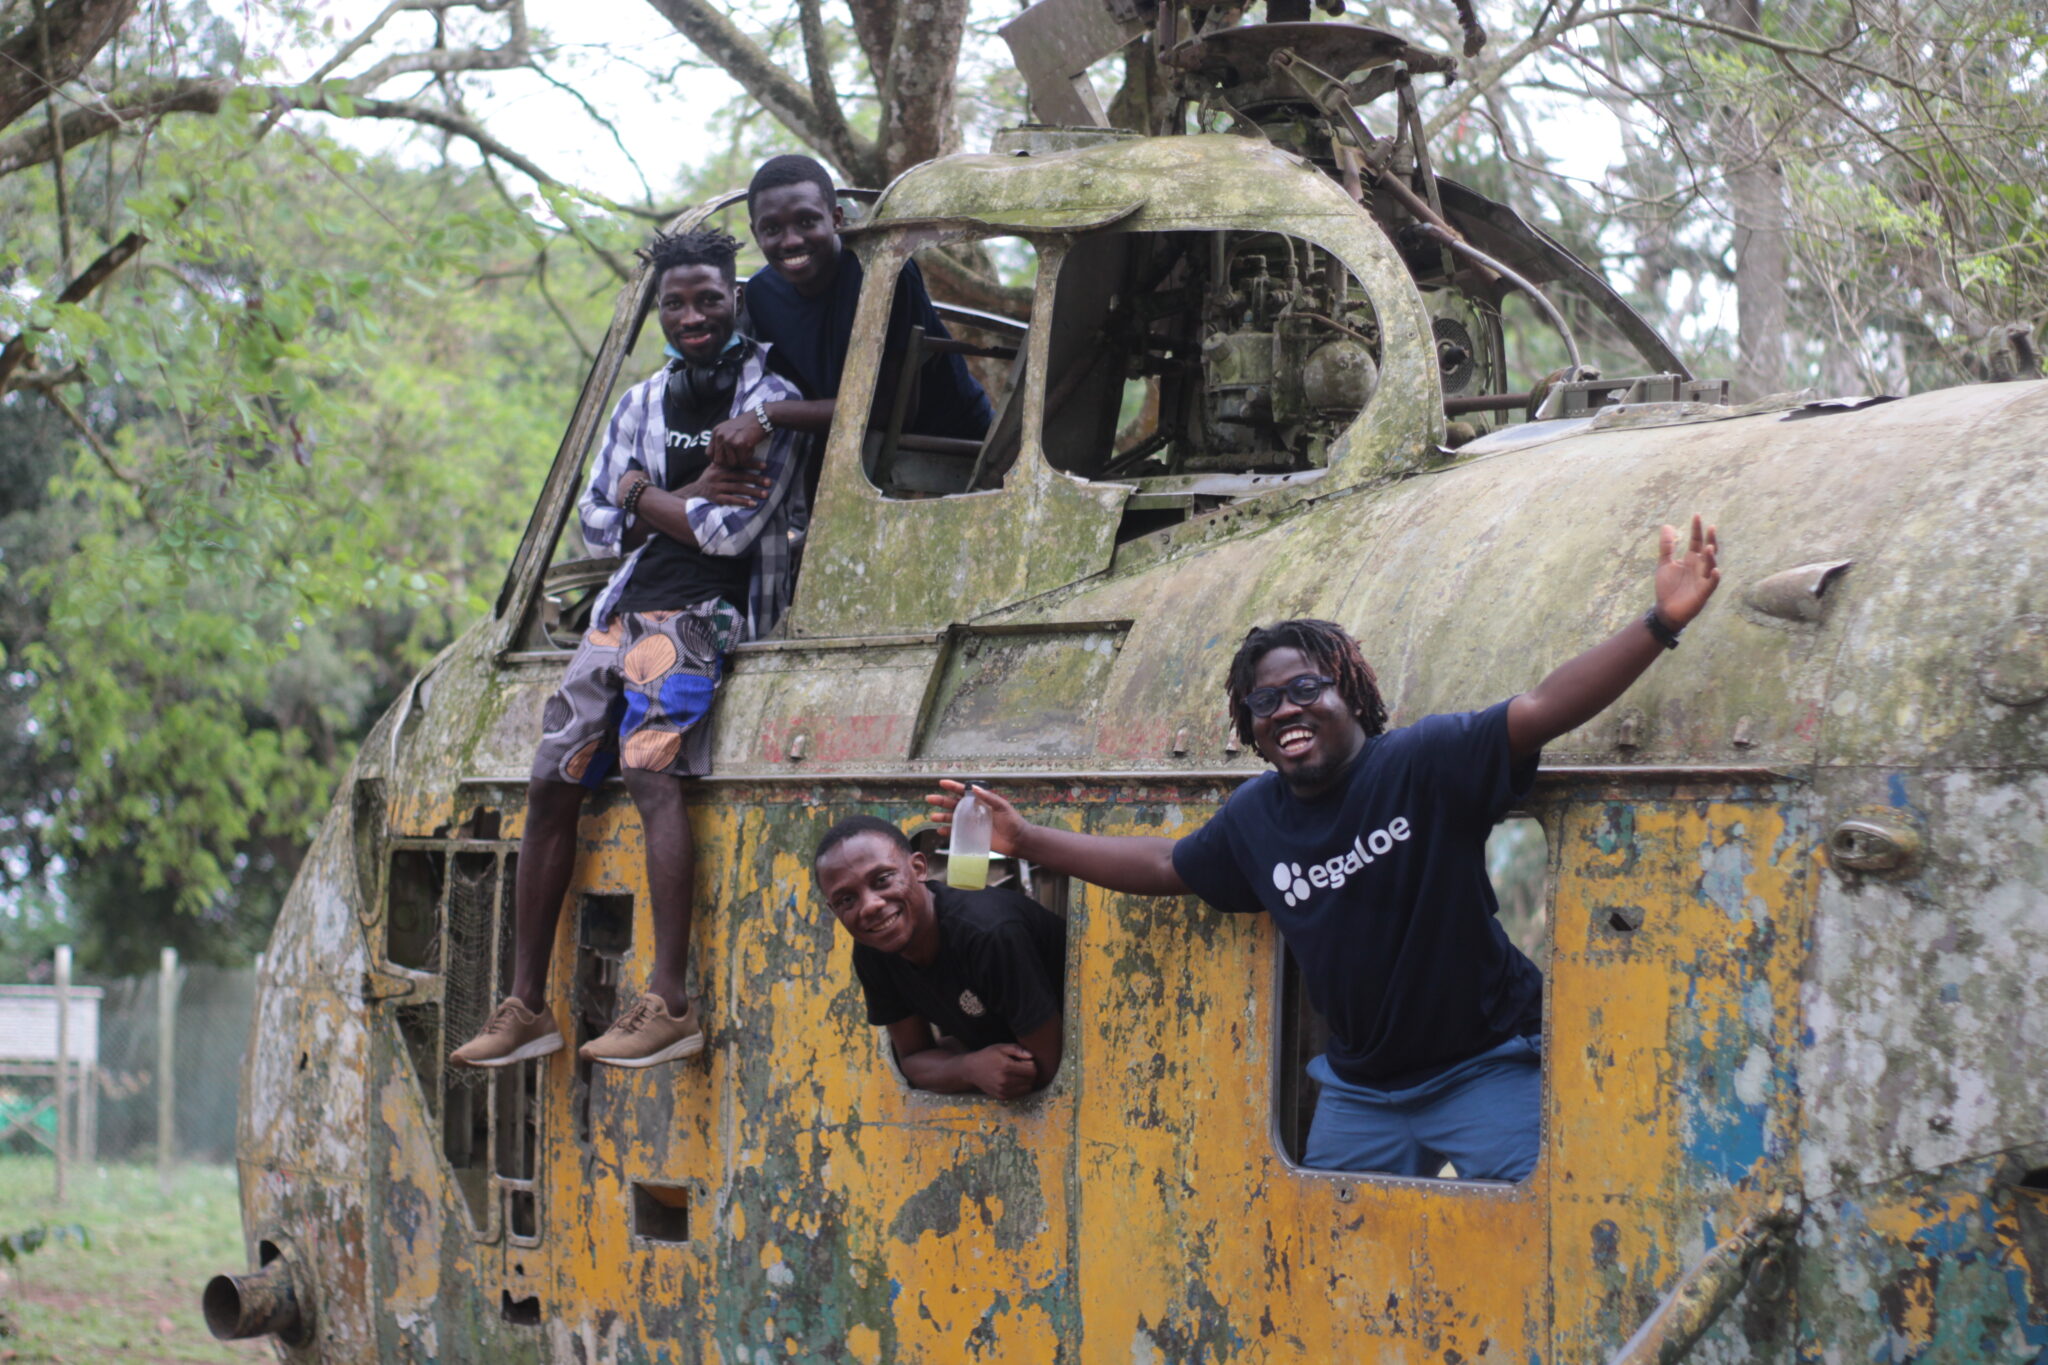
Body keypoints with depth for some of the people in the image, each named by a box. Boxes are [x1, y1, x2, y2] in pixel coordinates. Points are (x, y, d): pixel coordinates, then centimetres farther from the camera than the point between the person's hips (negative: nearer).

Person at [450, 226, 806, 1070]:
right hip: (626, 609, 8)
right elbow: (599, 524, 13)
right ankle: (526, 1007, 6)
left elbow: (731, 529, -12)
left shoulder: (767, 402, -3)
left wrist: (644, 495, 2)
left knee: (651, 766, -27)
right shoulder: (642, 404, 18)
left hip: (704, 611, -7)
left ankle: (670, 1004, -33)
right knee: (551, 782, 1)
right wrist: (688, 501, -4)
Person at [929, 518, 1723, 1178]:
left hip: (1484, 1073, -6)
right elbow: (1166, 867, 19)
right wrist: (1029, 842, 17)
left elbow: (1544, 710, -26)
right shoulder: (1255, 819, 4)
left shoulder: (1423, 763, -16)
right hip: (1361, 1089, 6)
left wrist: (1660, 623, -39)